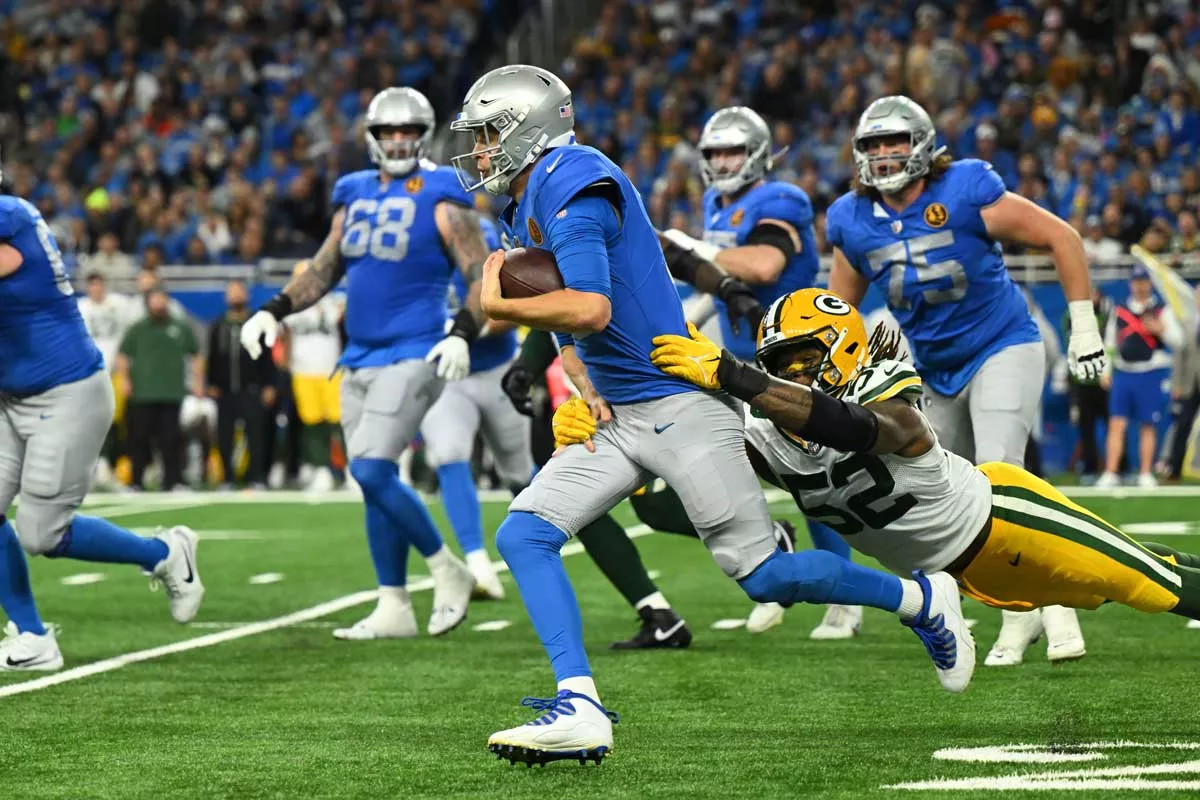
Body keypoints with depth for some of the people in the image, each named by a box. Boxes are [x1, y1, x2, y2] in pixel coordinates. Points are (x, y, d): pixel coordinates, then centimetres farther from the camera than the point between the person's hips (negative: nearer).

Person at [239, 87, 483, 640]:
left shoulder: (440, 196, -7)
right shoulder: (355, 194, 12)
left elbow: (483, 276, -10)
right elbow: (326, 268, 22)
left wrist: (462, 333, -24)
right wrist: (274, 311, 11)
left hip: (413, 355, -7)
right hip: (360, 359, 7)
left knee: (371, 471, -17)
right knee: (375, 484, 7)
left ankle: (448, 571, 0)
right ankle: (394, 609, 14)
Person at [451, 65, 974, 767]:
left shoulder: (569, 181, -16)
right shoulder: (527, 208, 15)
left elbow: (591, 309, -27)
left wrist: (498, 305, -14)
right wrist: (583, 386, 5)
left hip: (679, 405, -10)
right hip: (617, 417, 10)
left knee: (763, 574, -5)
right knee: (524, 534, -7)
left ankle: (923, 601, 16)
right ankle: (580, 710, -14)